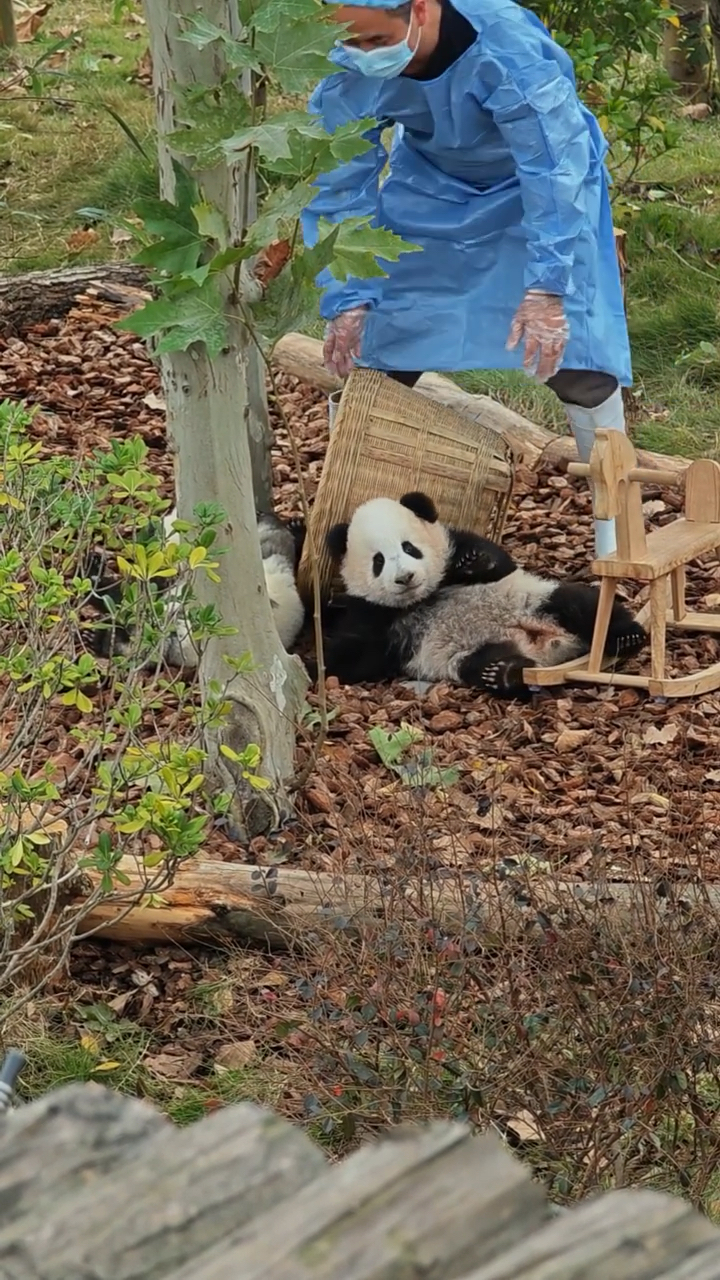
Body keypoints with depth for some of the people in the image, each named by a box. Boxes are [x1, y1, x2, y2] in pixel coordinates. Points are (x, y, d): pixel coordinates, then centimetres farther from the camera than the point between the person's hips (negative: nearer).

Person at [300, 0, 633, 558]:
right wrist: (347, 299, -22)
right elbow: (338, 185, -16)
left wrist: (547, 287, -43)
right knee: (376, 345, -1)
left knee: (570, 345, -12)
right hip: (432, 186, 4)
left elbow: (556, 168, -37)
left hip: (536, 176, -4)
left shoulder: (507, 46, -40)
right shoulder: (349, 72, -27)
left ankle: (614, 510, 6)